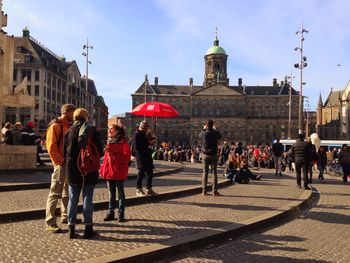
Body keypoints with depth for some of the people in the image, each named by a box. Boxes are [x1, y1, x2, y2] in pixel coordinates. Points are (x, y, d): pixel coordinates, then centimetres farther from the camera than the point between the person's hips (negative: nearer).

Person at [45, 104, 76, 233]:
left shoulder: (68, 126, 16)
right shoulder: (55, 126, -11)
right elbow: (51, 147, -19)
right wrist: (60, 162, -17)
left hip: (70, 163, 10)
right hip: (61, 164, -9)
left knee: (68, 192, 18)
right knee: (55, 193, -7)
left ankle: (66, 216, 31)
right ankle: (50, 223, -4)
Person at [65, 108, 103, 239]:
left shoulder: (69, 132, 0)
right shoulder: (92, 131, -8)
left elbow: (64, 151, 1)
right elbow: (100, 151, -8)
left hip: (72, 171, 2)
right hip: (89, 171, -2)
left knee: (73, 199, 11)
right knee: (87, 199, 6)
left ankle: (71, 228, 13)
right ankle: (88, 228, 10)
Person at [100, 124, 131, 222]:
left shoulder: (123, 142, -10)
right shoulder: (109, 142, 11)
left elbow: (127, 157, -16)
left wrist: (113, 155, -22)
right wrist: (103, 168, 10)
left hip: (119, 172, -6)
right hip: (109, 171, 6)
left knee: (120, 193, 5)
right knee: (111, 193, 13)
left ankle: (121, 213, 14)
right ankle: (110, 212, 21)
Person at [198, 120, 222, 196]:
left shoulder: (203, 133, -8)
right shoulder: (215, 134, -11)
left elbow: (199, 135, 16)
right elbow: (220, 136, 12)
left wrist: (204, 129, 29)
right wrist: (215, 129, 24)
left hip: (205, 155, 1)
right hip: (213, 155, -1)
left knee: (205, 172, 7)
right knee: (214, 172, 3)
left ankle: (204, 190, 7)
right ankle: (214, 191, 3)